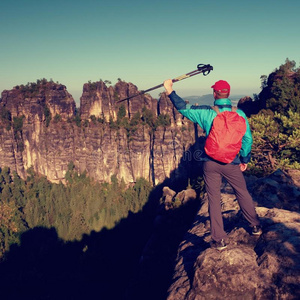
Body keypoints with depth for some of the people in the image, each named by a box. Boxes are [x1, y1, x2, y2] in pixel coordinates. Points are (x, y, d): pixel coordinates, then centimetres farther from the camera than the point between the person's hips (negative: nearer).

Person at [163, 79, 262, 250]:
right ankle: (256, 226, 37)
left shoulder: (206, 113, -9)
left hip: (210, 163, -1)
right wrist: (245, 159, 13)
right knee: (243, 194, 20)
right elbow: (247, 138, 0)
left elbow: (184, 108, -1)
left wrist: (170, 91, 9)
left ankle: (219, 240, 14)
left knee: (214, 200, 8)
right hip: (231, 163, 1)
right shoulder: (239, 114, -4)